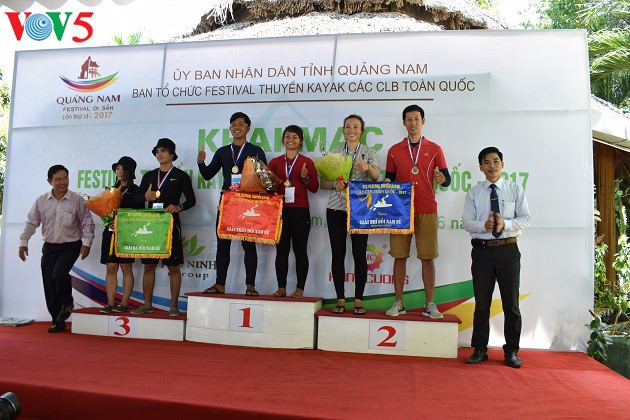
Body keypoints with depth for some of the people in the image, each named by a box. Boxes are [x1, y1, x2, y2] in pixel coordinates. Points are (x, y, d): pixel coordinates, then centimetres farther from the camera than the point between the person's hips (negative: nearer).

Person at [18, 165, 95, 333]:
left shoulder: (77, 200, -5)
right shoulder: (41, 201, 3)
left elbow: (87, 222, -2)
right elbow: (31, 222, 10)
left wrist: (86, 243, -10)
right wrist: (23, 242, 3)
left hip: (71, 246, -4)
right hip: (49, 246, 4)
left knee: (59, 274, -24)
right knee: (49, 284, 2)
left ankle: (67, 303, 6)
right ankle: (58, 321, 15)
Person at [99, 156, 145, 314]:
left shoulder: (135, 191, 0)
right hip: (110, 232, 5)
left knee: (126, 268, -2)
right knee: (111, 268, 3)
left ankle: (124, 304, 2)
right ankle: (110, 304, 7)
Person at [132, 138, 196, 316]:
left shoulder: (181, 176, 4)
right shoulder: (149, 175, 16)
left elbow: (191, 200, 1)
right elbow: (136, 195, 17)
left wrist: (178, 207, -18)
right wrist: (145, 196, -5)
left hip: (171, 224, -4)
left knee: (173, 266, -1)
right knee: (149, 265, 7)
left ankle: (174, 306, 5)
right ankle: (147, 304, 16)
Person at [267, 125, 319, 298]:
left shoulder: (307, 162, 6)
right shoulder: (275, 162, 13)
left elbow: (315, 188, 3)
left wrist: (306, 178, -14)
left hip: (300, 211, -2)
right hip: (280, 209, 2)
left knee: (300, 250, 1)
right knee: (281, 250, 5)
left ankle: (300, 289, 8)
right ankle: (281, 288, 12)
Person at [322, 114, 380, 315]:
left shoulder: (369, 153, 7)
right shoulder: (334, 152, 12)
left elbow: (376, 176, -11)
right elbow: (324, 183, 9)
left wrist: (367, 167, -33)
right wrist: (335, 184, -13)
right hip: (336, 208, 2)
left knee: (360, 254, -3)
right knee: (337, 253, 1)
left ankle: (358, 300, 7)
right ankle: (340, 300, 9)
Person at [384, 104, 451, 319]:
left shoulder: (434, 149, 9)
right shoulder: (394, 150, 12)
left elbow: (447, 179, 6)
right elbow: (389, 179, 16)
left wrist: (442, 178, -17)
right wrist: (387, 185, -7)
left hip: (427, 211, -1)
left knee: (427, 257, 1)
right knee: (399, 256, 2)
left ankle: (429, 304, 10)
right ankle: (398, 302, 11)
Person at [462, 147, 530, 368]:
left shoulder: (515, 190, 7)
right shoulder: (474, 192, 8)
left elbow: (525, 218, -1)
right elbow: (467, 222, 1)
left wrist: (505, 224, -19)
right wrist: (484, 225, -19)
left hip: (508, 250, 0)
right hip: (482, 250, 0)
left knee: (511, 302, 5)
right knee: (482, 302, 7)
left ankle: (511, 351, 17)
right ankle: (480, 349, 17)